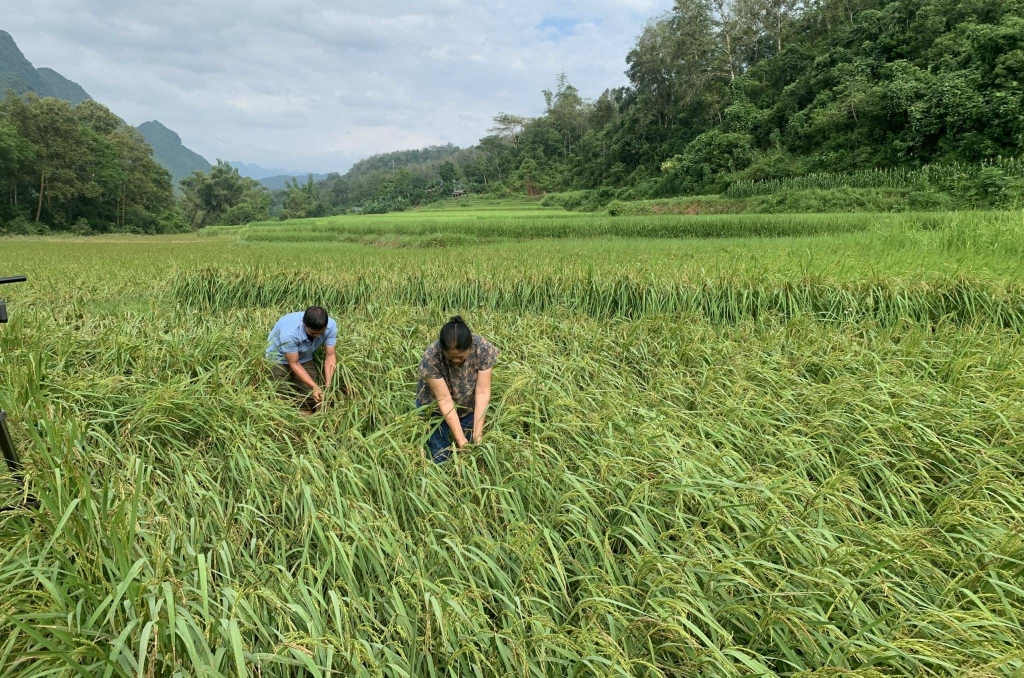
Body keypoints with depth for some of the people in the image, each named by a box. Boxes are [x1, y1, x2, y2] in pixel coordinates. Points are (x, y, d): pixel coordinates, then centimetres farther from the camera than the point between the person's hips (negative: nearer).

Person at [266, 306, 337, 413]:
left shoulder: (331, 326, -29)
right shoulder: (289, 332, -39)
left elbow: (330, 355, -20)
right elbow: (293, 363, -28)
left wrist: (328, 384, -31)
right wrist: (314, 387, -34)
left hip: (305, 357, 4)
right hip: (279, 358, -3)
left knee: (311, 396, -4)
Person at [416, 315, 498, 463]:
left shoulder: (484, 349, -27)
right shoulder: (431, 358, -32)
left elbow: (482, 392, -23)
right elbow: (445, 400, -28)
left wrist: (477, 434, -26)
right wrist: (461, 440, -28)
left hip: (470, 408, 2)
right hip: (436, 409, -2)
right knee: (441, 459, -3)